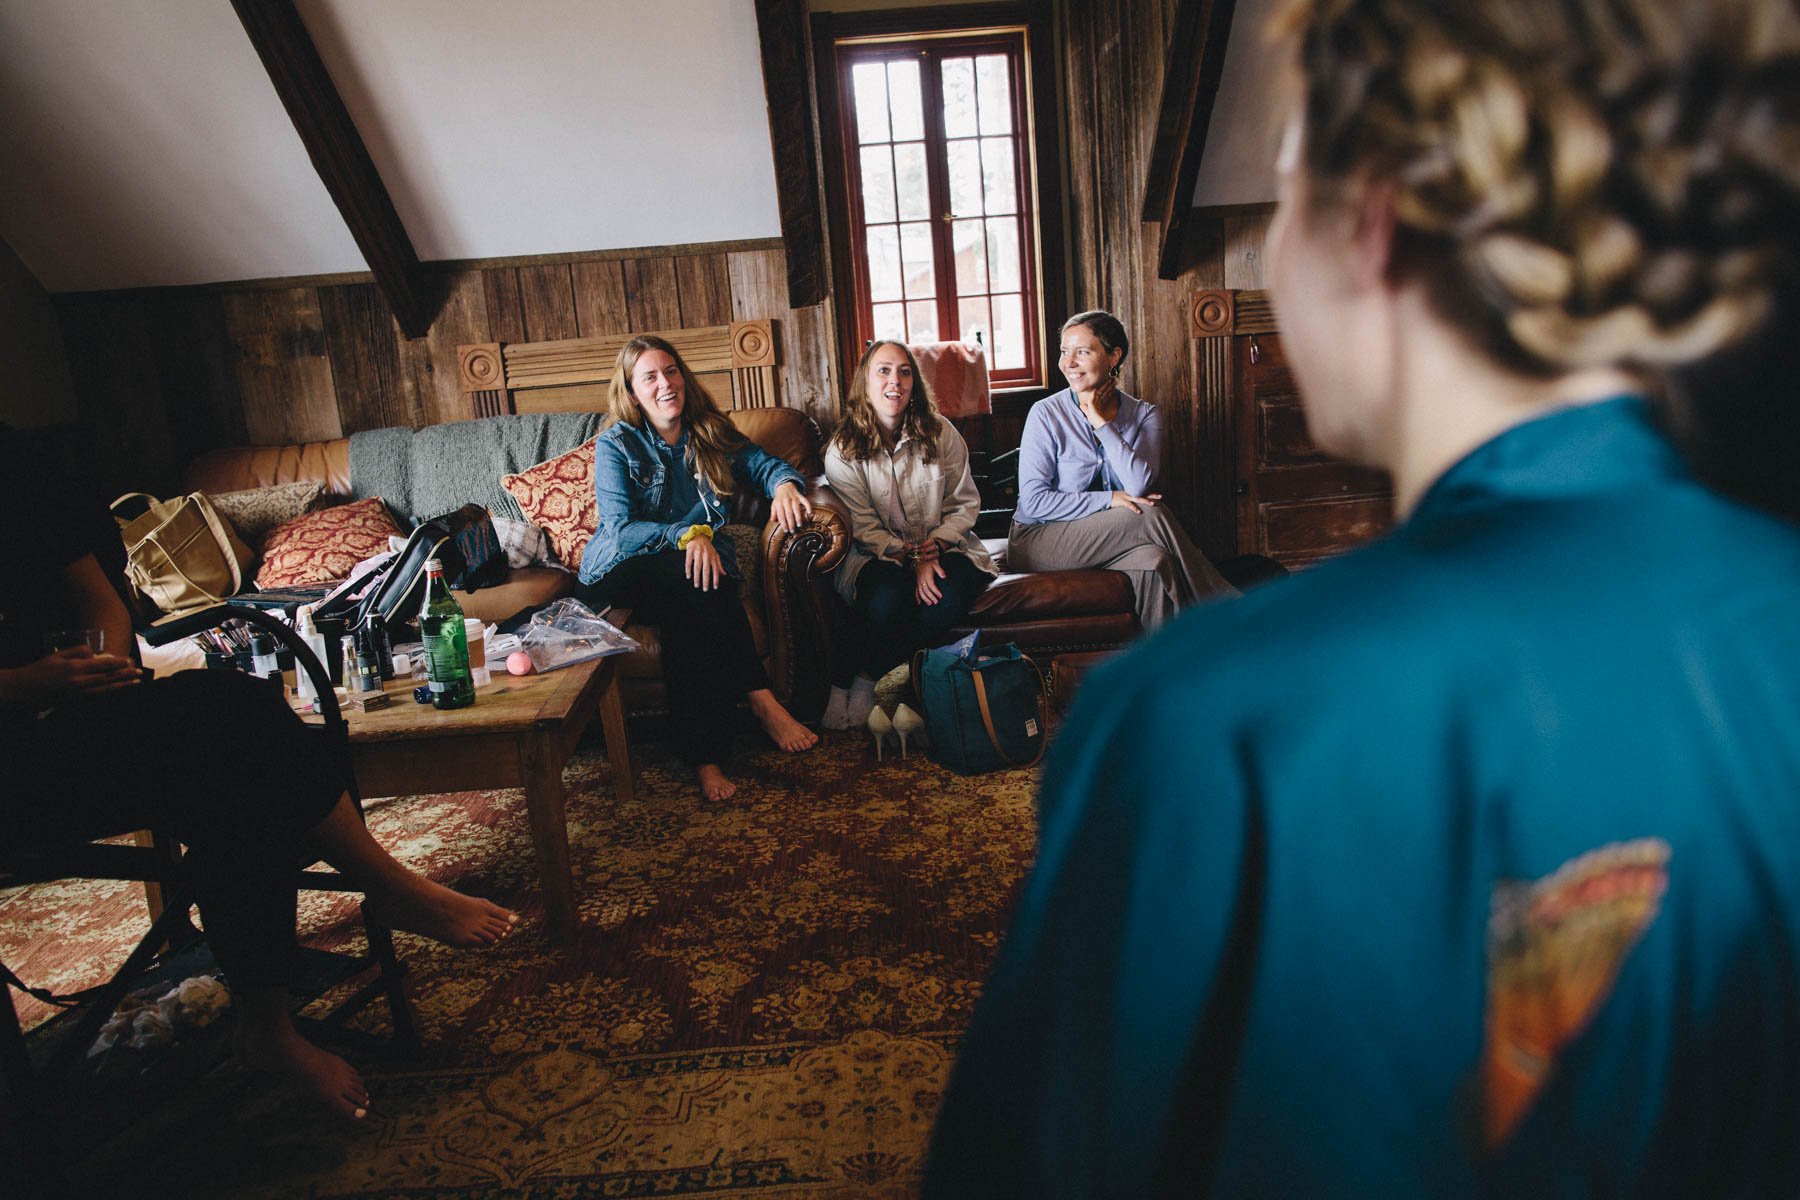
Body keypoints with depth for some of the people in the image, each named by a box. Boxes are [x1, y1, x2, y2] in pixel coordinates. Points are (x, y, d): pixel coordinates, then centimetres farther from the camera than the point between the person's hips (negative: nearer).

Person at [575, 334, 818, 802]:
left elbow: (764, 463, 9)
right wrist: (687, 535, -30)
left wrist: (785, 483, -18)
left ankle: (704, 756, -35)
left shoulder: (711, 434, 11)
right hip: (621, 573, -3)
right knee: (689, 577, -37)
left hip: (695, 562, 3)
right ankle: (762, 702, -34)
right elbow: (620, 528, -13)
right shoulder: (615, 446, -2)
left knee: (686, 624, -34)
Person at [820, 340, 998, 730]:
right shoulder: (843, 451, -4)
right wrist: (912, 559, -21)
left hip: (941, 546, 3)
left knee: (953, 592, -32)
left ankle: (867, 678, -16)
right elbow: (864, 528, -8)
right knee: (887, 598, -37)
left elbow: (965, 503, 2)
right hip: (880, 554, -2)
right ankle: (845, 681, -11)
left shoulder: (940, 434, 2)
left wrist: (935, 548, -14)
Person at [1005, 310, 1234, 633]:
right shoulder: (1046, 414, -5)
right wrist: (1109, 500, -17)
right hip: (1039, 541, -3)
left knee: (1153, 561, -33)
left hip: (1108, 543, 3)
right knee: (1152, 515, -24)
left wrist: (1101, 422, -14)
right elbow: (1033, 500, -12)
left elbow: (1140, 486, -14)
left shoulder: (1144, 415, 3)